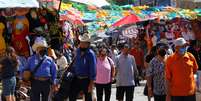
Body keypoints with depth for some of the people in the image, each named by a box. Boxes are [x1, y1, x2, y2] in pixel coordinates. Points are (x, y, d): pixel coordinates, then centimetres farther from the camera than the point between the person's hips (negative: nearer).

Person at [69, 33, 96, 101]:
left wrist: (91, 84, -18)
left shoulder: (90, 54, -16)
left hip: (86, 80, -6)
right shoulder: (77, 51, 3)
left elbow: (93, 70, -16)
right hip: (77, 79, 6)